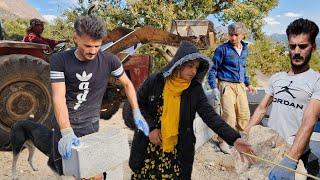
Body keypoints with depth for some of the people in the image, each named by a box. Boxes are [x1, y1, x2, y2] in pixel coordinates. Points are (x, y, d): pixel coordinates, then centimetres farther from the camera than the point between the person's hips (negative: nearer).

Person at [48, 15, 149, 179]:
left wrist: (136, 113, -2)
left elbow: (127, 84, 5)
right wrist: (67, 133, -30)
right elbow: (59, 97, -19)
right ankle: (54, 159, 43)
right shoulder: (59, 60, -12)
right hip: (65, 124, 0)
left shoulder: (109, 60, -8)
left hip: (90, 125, 1)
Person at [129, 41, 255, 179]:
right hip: (149, 147, 0)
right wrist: (150, 127, -12)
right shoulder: (155, 80, -8)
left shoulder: (195, 90, -6)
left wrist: (234, 138, -25)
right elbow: (137, 104, 0)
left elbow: (210, 115, -13)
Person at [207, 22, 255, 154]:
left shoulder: (245, 49, 12)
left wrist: (248, 84, 25)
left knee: (244, 115, 9)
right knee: (229, 116, -11)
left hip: (240, 86, 6)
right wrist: (214, 88, -15)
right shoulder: (222, 49, -8)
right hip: (226, 85, -6)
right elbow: (213, 69, -6)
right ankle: (223, 141, 7)